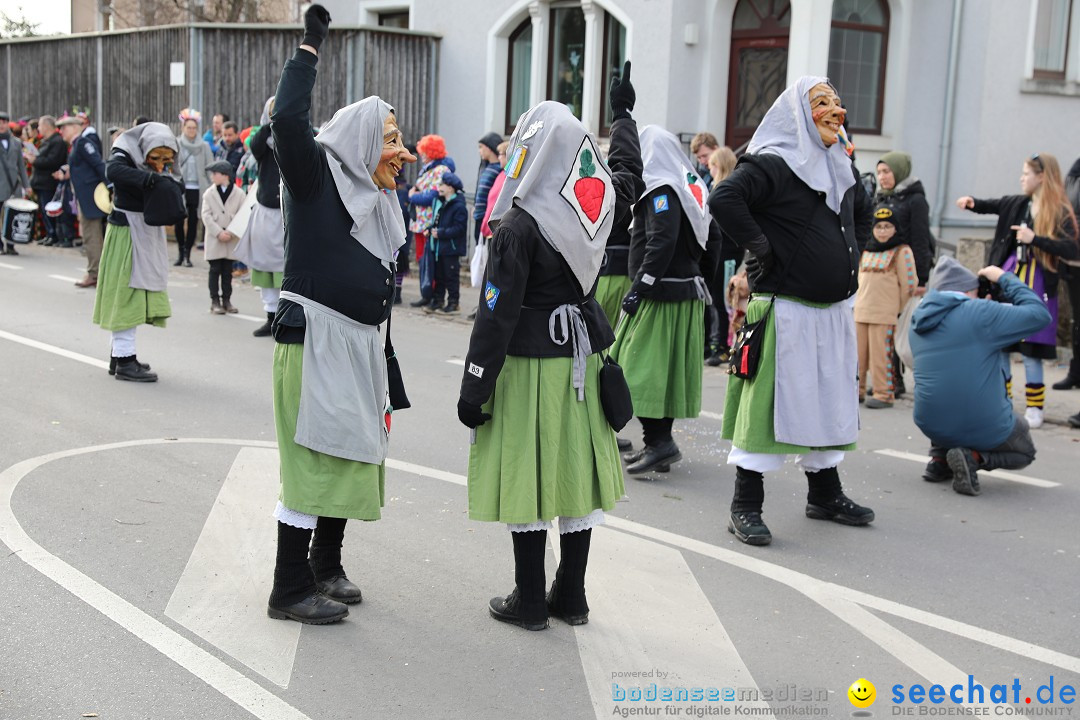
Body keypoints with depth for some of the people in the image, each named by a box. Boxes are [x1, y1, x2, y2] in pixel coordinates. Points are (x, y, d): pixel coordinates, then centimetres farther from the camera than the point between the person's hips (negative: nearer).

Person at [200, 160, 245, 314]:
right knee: (215, 270, 2)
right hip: (214, 239, 0)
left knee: (228, 271, 7)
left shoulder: (239, 193, -1)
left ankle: (226, 300, 15)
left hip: (232, 239, 0)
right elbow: (206, 215, -3)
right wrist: (218, 232, -13)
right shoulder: (209, 193, 2)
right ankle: (215, 301, 6)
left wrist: (230, 232, -13)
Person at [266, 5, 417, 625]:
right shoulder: (318, 175, -5)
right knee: (312, 459, -6)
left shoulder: (379, 204, 16)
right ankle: (291, 590, 3)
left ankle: (327, 565, 30)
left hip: (359, 346, 8)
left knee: (350, 455, 15)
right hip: (315, 338, -8)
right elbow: (288, 119, -26)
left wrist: (387, 374, 19)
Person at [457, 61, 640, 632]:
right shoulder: (594, 203, 1)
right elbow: (625, 178, 26)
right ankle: (571, 595, 22)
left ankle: (529, 601, 11)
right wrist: (623, 113, 42)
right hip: (582, 356, 7)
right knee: (575, 470, 12)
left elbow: (497, 313, -18)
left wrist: (475, 387, -13)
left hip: (531, 362, -7)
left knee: (527, 475, 2)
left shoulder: (520, 226, -18)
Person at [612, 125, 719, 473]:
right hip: (689, 292, 9)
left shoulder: (661, 190, -12)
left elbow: (662, 242, -23)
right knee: (665, 369, 13)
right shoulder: (692, 187, 14)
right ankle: (658, 441, 20)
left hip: (662, 295, -9)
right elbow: (713, 237, 17)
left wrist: (639, 287, -22)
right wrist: (703, 281, 22)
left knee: (643, 368, -8)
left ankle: (660, 442, -12)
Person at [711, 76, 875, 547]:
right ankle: (745, 508, 3)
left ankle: (825, 494, 31)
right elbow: (725, 199, -26)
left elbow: (863, 212, 33)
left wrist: (851, 256, 19)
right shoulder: (772, 166, -11)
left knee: (830, 402, 16)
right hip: (785, 311, -8)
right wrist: (762, 249, -20)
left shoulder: (842, 170, 15)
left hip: (832, 312, 8)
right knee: (769, 403, -5)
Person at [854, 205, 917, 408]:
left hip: (885, 315, -6)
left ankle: (883, 394, 0)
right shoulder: (866, 251, 15)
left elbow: (909, 284, -6)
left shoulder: (902, 252, -5)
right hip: (860, 312, 6)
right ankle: (857, 390, 19)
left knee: (881, 354, -6)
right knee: (858, 353, 9)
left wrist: (896, 308, -2)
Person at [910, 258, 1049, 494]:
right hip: (984, 429, -5)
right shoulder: (980, 312, -14)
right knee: (1024, 452, 25)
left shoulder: (918, 319, 6)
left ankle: (939, 459, 17)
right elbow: (1040, 315, -7)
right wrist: (1005, 278, 3)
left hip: (930, 427, 6)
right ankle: (975, 457, -6)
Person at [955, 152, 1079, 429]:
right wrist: (971, 202, -1)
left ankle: (1034, 409, 10)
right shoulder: (1016, 204, 7)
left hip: (1037, 287, -5)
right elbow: (989, 206, 20)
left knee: (1030, 349, -2)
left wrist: (1035, 239, -23)